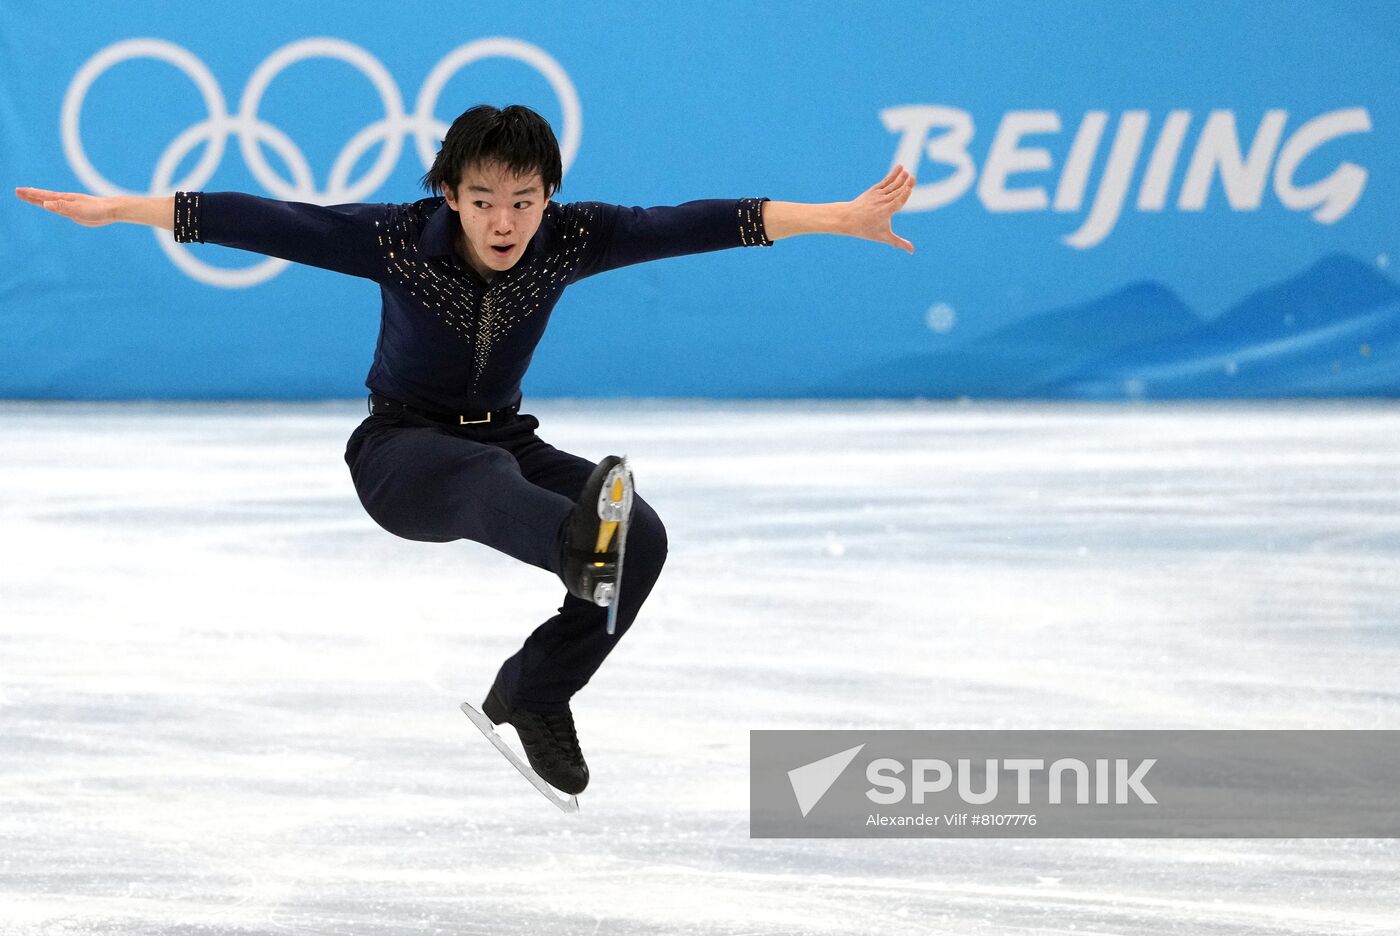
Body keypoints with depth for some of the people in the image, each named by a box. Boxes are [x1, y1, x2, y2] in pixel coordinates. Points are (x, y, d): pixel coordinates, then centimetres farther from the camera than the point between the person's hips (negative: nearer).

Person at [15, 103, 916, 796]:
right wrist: (117, 210, -31)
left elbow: (688, 224, -18)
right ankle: (583, 549, -79)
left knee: (645, 535, -19)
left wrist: (841, 219, -24)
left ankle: (533, 692, 3)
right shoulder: (401, 238, -20)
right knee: (487, 481, -41)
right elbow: (271, 223, -25)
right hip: (401, 450, -5)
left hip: (503, 441, 5)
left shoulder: (568, 240, -13)